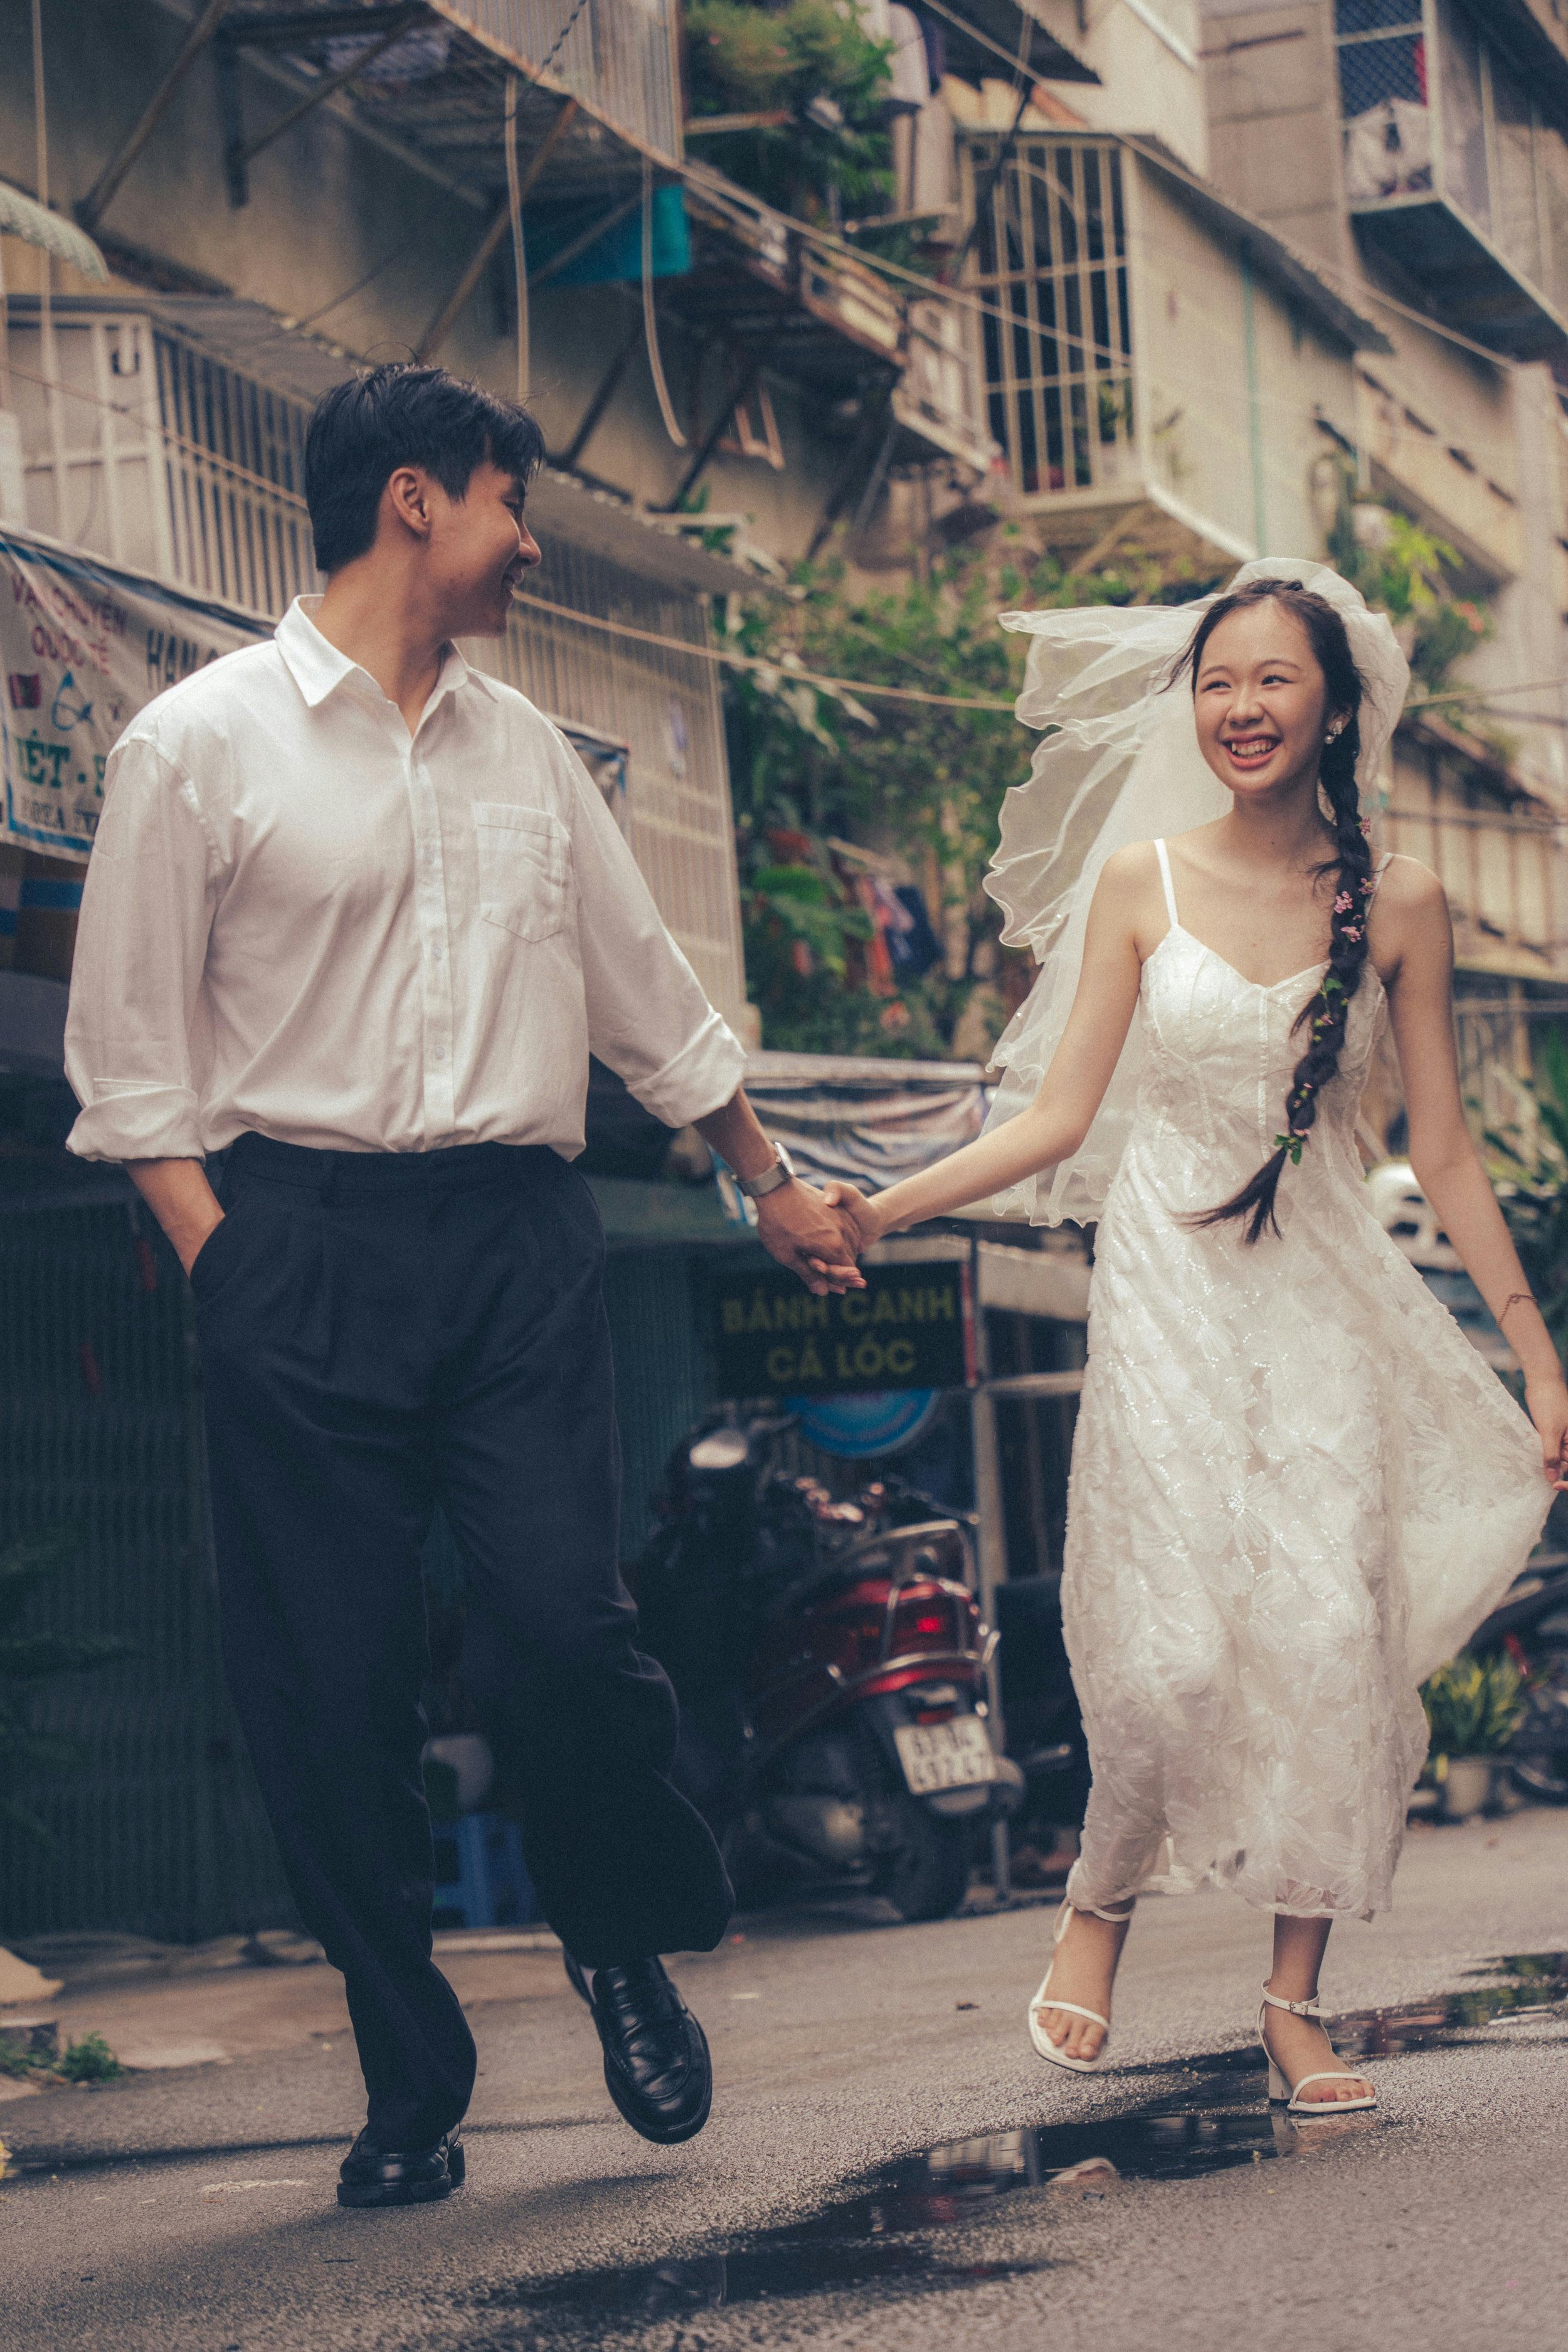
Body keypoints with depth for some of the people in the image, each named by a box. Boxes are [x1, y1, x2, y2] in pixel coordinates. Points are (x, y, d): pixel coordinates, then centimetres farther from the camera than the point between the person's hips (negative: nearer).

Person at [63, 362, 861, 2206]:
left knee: (570, 1621, -12)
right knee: (332, 1680, -3)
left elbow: (648, 996, 26)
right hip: (301, 1241, -3)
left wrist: (771, 1189, 32)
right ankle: (411, 2085, 11)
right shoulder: (199, 746, 1)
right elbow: (132, 1055, 0)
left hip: (519, 1239, 3)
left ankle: (622, 1943, 17)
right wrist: (230, 1264, -10)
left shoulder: (524, 751, 17)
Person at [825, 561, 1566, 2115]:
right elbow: (1057, 1117, 2)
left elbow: (1444, 1152, 6)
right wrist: (877, 1210, -7)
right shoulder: (1140, 883, 2)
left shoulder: (1394, 906, 3)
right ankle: (1100, 1902, 18)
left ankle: (1294, 2001, 3)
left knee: (1328, 1636, -6)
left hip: (1324, 1302, 1)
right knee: (1166, 1649, -9)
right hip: (1169, 1288, -1)